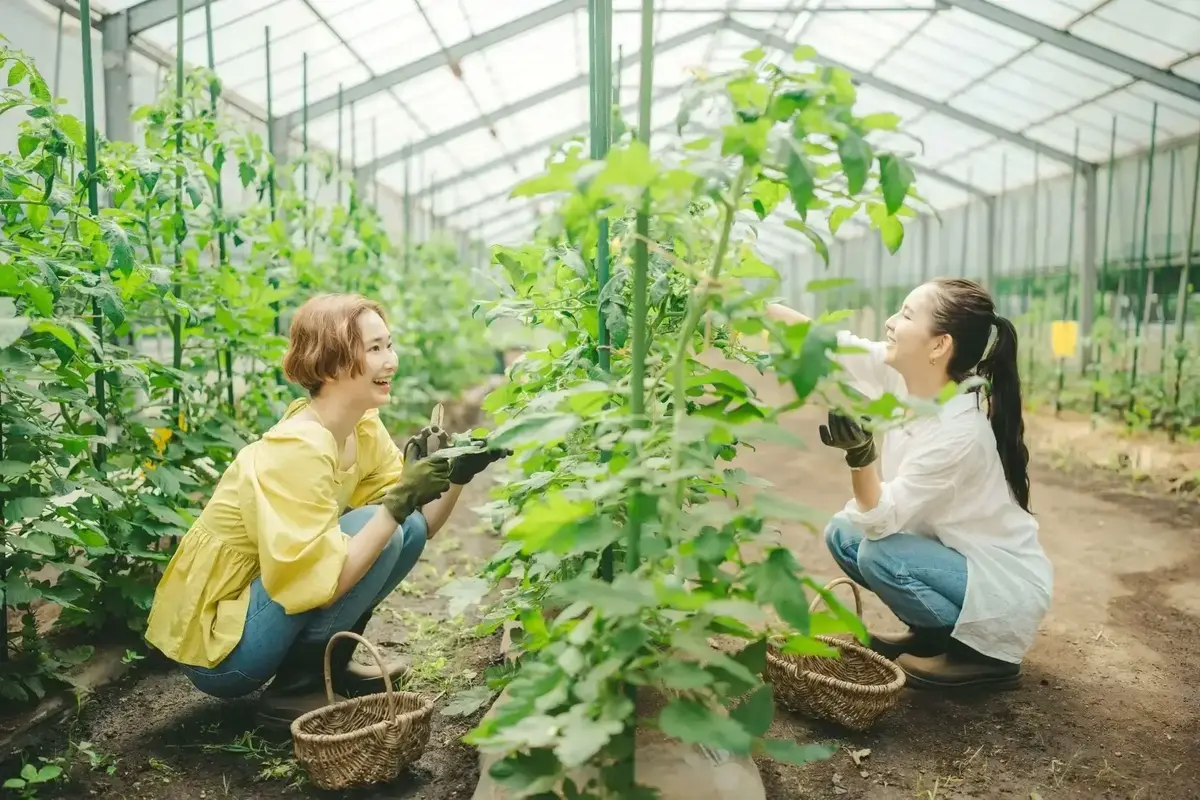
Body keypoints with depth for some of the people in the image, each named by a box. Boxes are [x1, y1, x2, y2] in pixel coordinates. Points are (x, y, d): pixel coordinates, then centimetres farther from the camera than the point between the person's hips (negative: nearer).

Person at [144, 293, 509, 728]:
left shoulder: (363, 429, -3)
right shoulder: (295, 449, -27)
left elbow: (417, 526, 0)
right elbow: (319, 585, -31)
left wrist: (458, 475, -16)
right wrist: (397, 502, -33)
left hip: (272, 598, 8)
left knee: (410, 528, -3)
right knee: (377, 531, -24)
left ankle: (331, 663, 10)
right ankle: (295, 687, -9)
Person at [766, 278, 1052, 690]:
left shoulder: (959, 433, -32)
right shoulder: (899, 375, -12)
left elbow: (882, 520, -31)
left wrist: (861, 453, -48)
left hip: (1005, 589, -7)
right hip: (957, 555, 8)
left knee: (879, 555, -26)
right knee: (842, 533, 0)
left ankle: (982, 654, -2)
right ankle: (931, 635, 15)